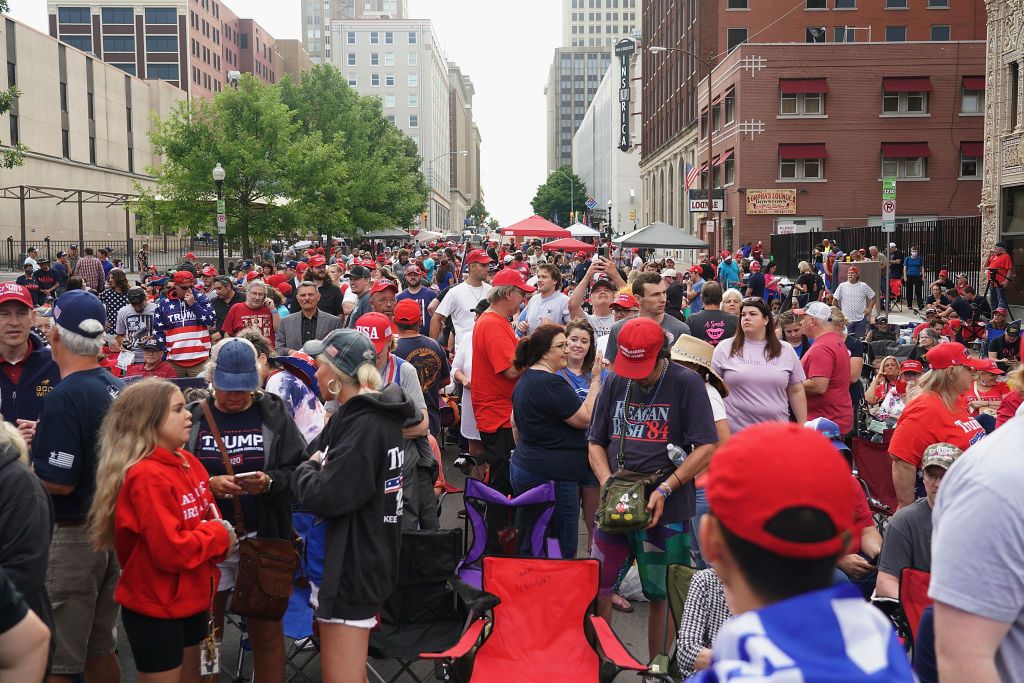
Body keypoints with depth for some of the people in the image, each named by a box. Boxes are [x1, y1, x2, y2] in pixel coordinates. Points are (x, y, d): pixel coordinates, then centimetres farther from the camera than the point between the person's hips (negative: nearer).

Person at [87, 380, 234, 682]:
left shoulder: (188, 463, 3)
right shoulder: (147, 477, -24)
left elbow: (205, 515, 13)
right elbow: (171, 551, -27)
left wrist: (218, 531, -9)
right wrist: (220, 534, -14)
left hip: (192, 599, 9)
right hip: (156, 609, -9)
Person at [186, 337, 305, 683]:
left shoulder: (274, 413, 0)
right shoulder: (192, 417, 1)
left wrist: (269, 482, -22)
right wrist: (209, 485, -18)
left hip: (263, 539, -1)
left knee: (267, 631, 10)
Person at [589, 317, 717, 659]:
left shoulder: (686, 383, -7)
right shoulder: (614, 383, 6)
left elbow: (706, 447, -9)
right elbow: (596, 443, 12)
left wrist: (665, 490, -15)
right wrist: (609, 485, -5)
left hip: (667, 509, -3)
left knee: (661, 594, 8)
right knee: (596, 586, 3)